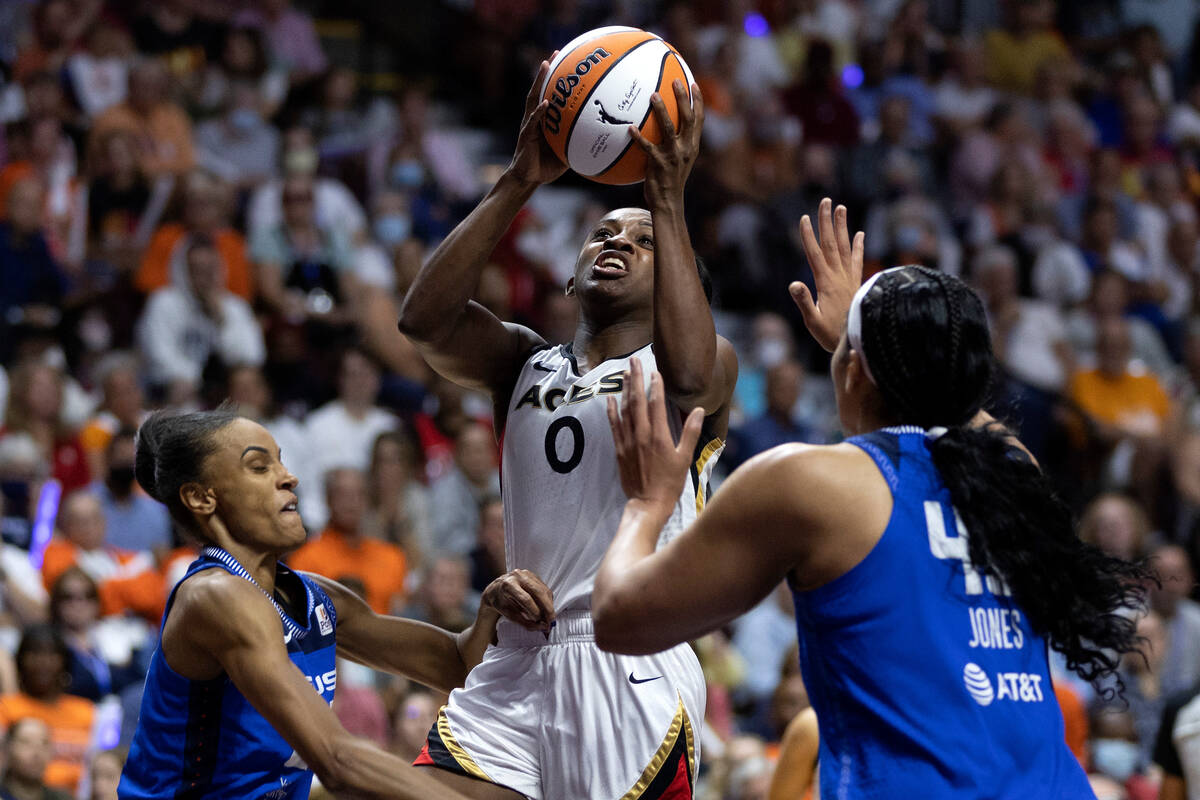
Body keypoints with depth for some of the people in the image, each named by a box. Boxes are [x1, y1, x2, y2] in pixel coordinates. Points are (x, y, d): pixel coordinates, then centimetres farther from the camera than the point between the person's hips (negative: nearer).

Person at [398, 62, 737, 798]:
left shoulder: (708, 362, 8)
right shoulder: (528, 365, 19)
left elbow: (687, 375, -19)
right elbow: (425, 320, -1)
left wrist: (669, 199, -18)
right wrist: (519, 185, -9)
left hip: (635, 673, -4)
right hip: (518, 666, 4)